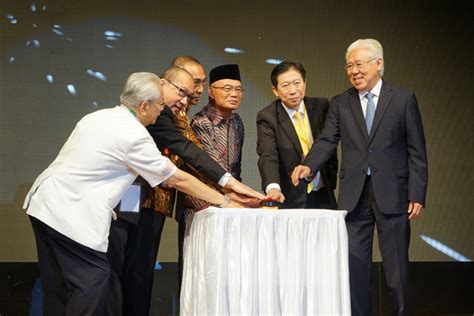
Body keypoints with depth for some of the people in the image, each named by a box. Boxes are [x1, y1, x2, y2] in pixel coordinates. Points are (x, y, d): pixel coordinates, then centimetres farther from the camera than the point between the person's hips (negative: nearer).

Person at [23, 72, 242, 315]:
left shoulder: (97, 116, 11)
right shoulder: (135, 136, -13)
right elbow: (176, 179, -7)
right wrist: (224, 201, 2)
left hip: (43, 204, 9)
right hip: (73, 216, -9)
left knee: (58, 288, 14)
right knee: (93, 283, -1)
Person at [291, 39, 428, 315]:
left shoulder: (403, 99, 3)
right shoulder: (340, 104, 9)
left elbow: (417, 152, 1)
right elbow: (327, 141, -3)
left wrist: (417, 195, -6)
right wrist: (308, 165, -23)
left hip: (392, 194, -2)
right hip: (354, 195, 2)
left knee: (397, 267, 3)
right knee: (354, 267, 6)